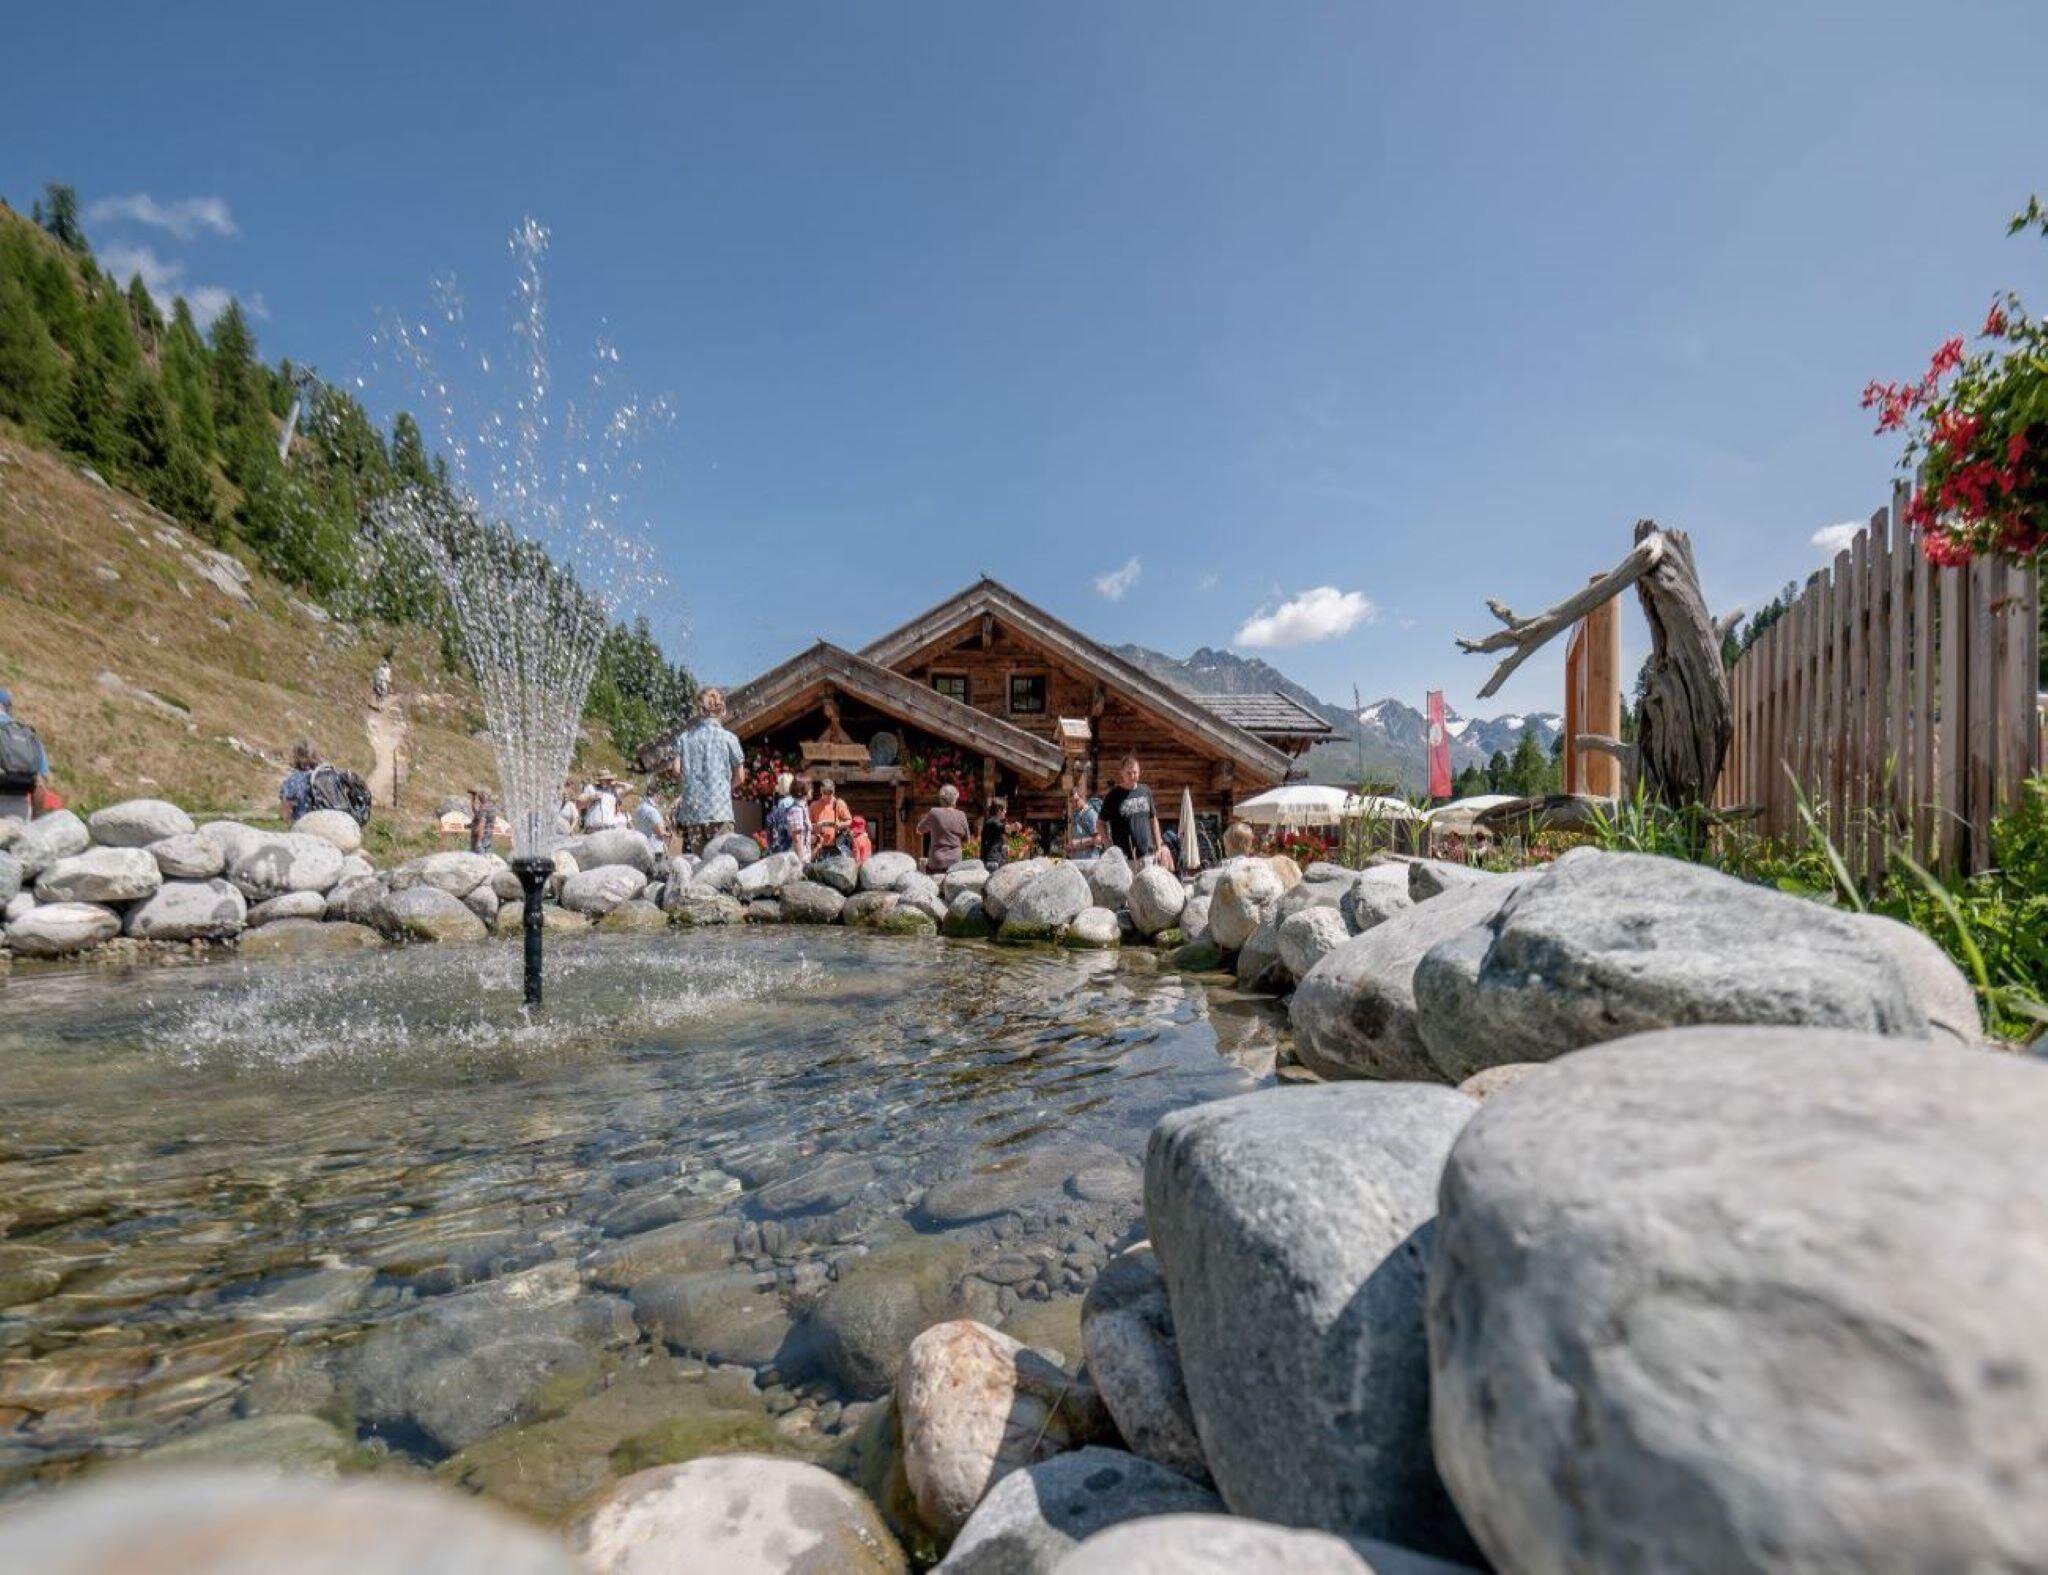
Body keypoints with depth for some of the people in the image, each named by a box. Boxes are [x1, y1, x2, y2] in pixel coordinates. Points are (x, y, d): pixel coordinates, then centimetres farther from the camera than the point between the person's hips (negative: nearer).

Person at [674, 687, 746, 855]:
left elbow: (677, 770, 0)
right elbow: (739, 777, 3)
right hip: (720, 811, -3)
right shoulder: (728, 738, -1)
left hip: (691, 810, 3)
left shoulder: (685, 737, 7)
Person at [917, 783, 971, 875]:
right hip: (955, 862, 2)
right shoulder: (961, 816, -1)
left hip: (937, 863, -2)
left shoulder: (934, 813, -7)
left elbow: (919, 830, 7)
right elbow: (966, 839, 10)